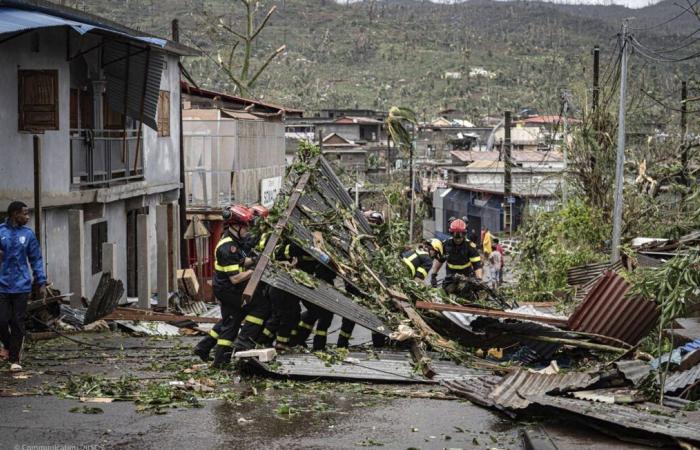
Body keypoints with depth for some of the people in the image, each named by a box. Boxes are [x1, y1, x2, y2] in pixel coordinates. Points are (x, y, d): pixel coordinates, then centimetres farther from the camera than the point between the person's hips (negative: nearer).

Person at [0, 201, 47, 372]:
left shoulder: (28, 234, 4)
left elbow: (36, 259, 8)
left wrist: (41, 283, 3)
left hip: (21, 286, 1)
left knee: (18, 323, 2)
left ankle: (14, 359, 12)